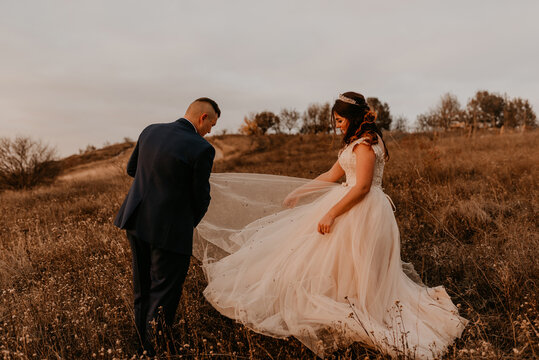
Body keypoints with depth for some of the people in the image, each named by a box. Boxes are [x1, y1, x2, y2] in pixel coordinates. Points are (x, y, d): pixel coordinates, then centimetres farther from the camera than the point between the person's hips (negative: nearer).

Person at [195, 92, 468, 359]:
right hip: (356, 209, 10)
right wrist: (298, 192, 20)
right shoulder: (357, 141, 15)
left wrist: (331, 213, -22)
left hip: (362, 212, -10)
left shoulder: (364, 143, -16)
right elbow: (332, 175, 18)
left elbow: (362, 187, -23)